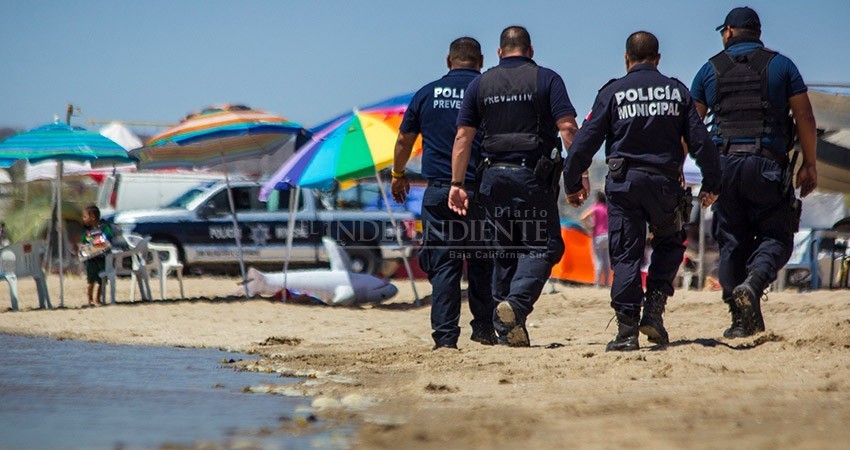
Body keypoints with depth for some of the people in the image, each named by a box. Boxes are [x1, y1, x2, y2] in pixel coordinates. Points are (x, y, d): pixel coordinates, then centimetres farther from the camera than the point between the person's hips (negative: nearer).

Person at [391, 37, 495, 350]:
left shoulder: (427, 94, 7)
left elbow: (404, 140, 15)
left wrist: (398, 175, 30)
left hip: (439, 190, 1)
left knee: (443, 264, 2)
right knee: (482, 263, 12)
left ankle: (445, 335, -3)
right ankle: (484, 328, 13)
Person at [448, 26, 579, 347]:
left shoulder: (480, 84, 10)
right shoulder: (546, 79, 1)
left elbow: (463, 137, 4)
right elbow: (567, 128, -10)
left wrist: (458, 184, 5)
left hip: (495, 176, 3)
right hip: (534, 176, -3)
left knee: (503, 251, 11)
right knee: (542, 246, 0)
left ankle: (507, 331, 10)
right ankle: (516, 303, -24)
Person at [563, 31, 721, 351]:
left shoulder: (613, 93, 0)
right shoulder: (677, 91, 6)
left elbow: (585, 142, -3)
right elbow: (700, 141, 4)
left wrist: (572, 184, 6)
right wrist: (712, 184, 13)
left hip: (624, 183, -1)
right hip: (665, 182, 1)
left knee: (626, 256, 2)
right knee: (669, 243, 21)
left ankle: (626, 330, -3)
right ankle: (654, 309, 5)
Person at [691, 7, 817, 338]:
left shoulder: (710, 70, 12)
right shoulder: (781, 65, 7)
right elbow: (805, 119, 3)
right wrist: (809, 165, 9)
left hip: (724, 164, 2)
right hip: (767, 165, -2)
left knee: (732, 242, 8)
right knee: (776, 235, 5)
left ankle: (742, 321, 4)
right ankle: (753, 284, -24)